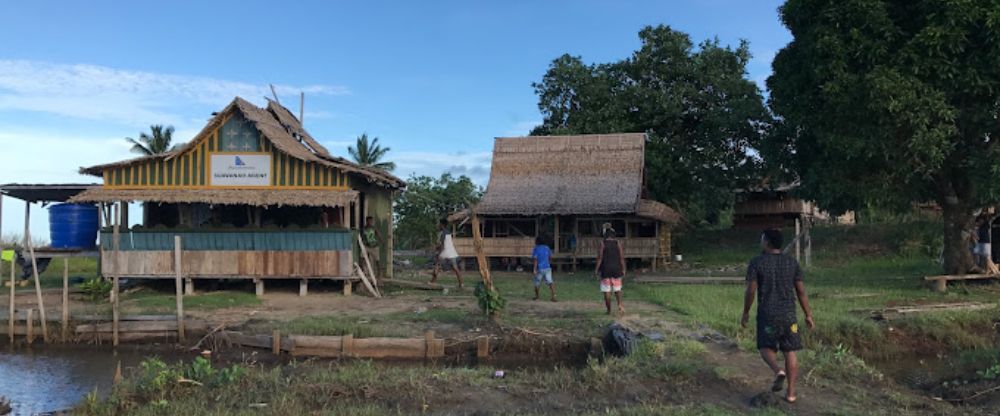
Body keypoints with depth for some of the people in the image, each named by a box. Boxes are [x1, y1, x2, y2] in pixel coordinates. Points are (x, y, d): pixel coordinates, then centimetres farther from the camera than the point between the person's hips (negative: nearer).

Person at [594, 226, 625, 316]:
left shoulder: (602, 243, -6)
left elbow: (600, 257, -9)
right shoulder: (618, 243, 1)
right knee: (617, 289, 12)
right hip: (616, 268, 2)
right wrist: (623, 270, 6)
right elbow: (622, 258, -1)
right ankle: (620, 305, -12)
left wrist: (597, 270, -3)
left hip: (605, 269, -2)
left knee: (607, 290, 5)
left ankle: (609, 310, 9)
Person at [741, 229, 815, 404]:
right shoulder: (792, 262, 2)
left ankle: (778, 371, -16)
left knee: (766, 348, 13)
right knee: (790, 351, 9)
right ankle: (791, 392, 8)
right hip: (789, 314, 2)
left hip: (767, 314, -2)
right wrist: (808, 315, 9)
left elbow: (750, 291, -9)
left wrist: (745, 313, 3)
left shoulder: (756, 263, -7)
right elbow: (801, 291, 2)